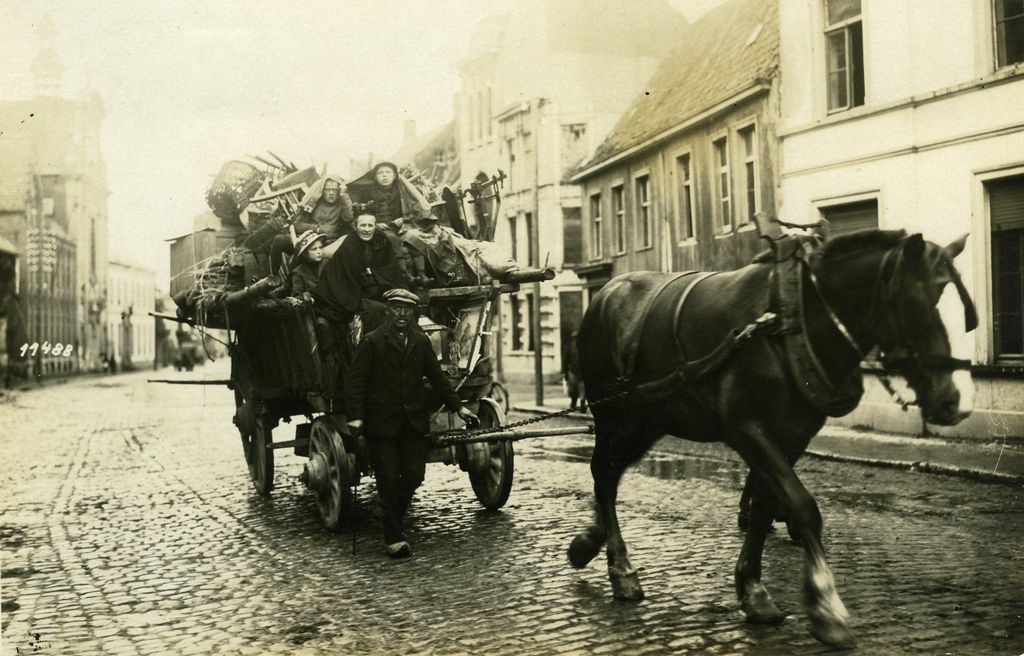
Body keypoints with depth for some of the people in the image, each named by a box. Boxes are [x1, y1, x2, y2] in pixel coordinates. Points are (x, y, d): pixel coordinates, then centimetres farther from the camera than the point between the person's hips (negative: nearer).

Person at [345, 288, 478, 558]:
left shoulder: (421, 341, 9)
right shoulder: (373, 342, -4)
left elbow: (437, 377, 14)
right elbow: (355, 381, -7)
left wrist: (457, 406, 10)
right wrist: (355, 416, -17)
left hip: (413, 421, 4)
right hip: (381, 423, -4)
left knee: (413, 476, 2)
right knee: (389, 480, -3)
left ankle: (394, 522, 27)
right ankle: (393, 537, 7)